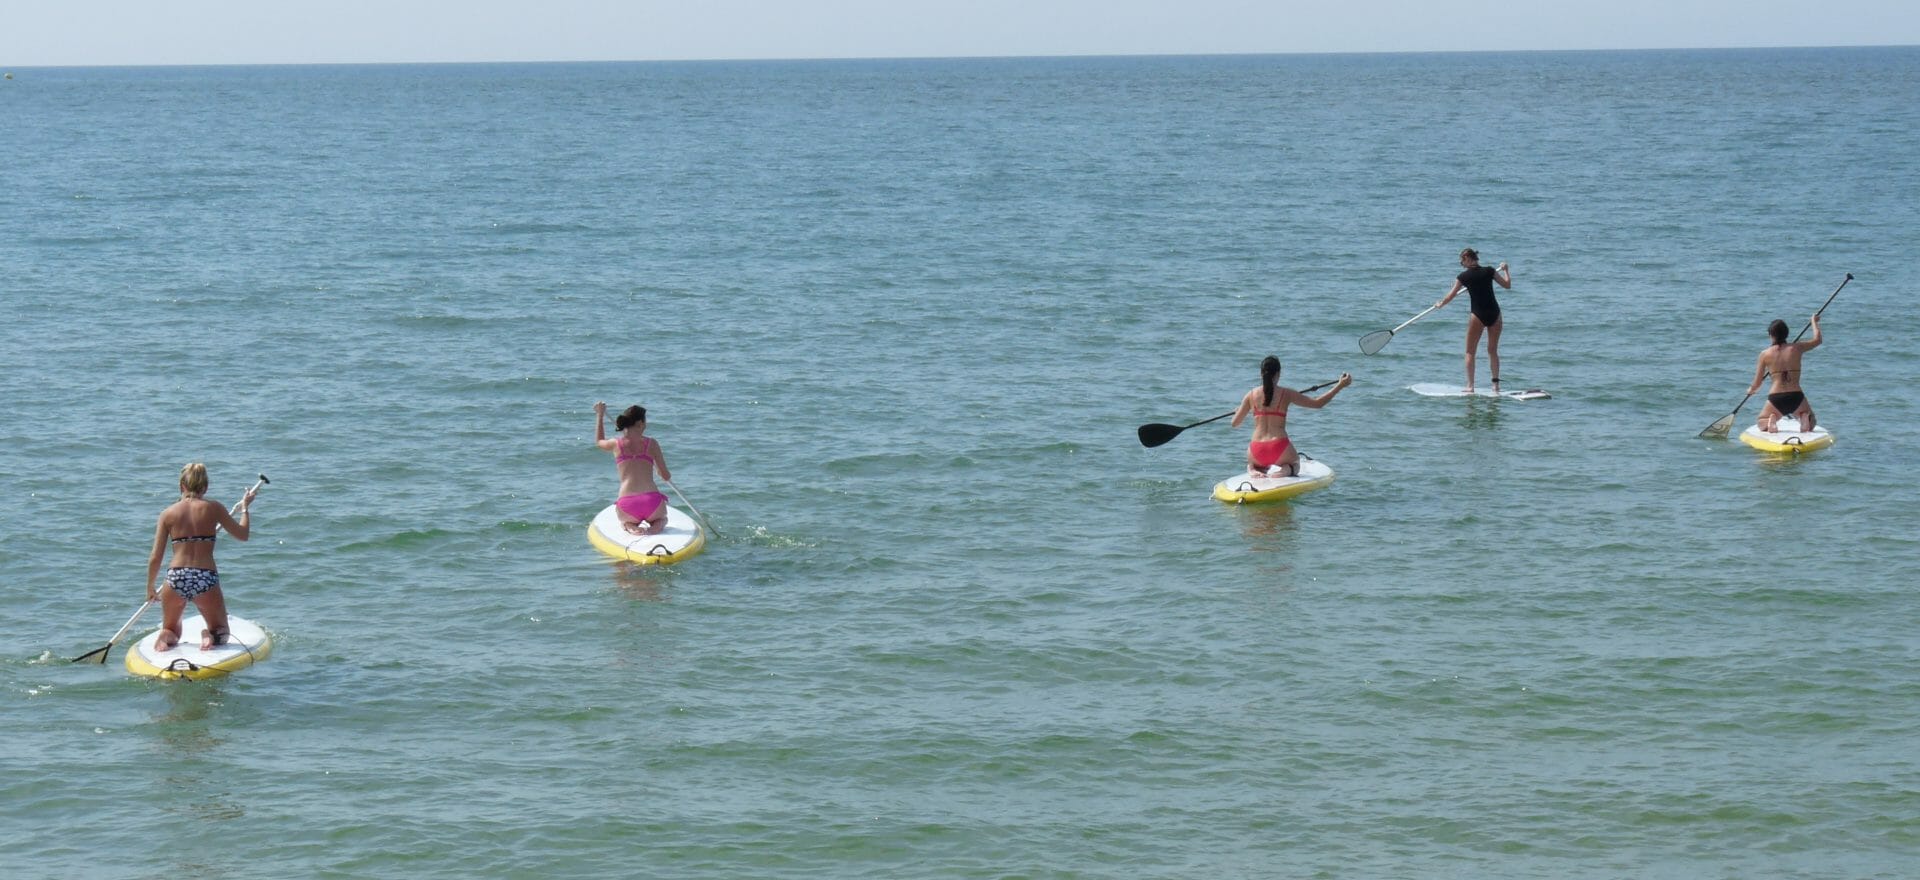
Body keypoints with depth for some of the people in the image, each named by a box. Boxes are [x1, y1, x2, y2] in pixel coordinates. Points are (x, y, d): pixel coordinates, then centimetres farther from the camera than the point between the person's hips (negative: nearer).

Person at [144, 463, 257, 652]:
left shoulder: (168, 513, 4)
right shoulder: (213, 508, 1)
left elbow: (155, 558, 4)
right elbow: (242, 534, 12)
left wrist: (150, 588, 19)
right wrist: (245, 508, 29)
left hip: (176, 578, 1)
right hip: (206, 579, -1)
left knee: (170, 629, 25)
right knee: (221, 633, 20)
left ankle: (166, 637, -11)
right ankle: (211, 635, -15)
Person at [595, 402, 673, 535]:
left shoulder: (616, 444, 5)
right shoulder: (651, 443, 2)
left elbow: (599, 441, 31)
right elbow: (666, 476, 8)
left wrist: (600, 415, 44)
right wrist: (669, 478, 34)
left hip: (626, 504, 1)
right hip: (652, 501, -1)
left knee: (625, 521, 37)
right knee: (661, 519, 34)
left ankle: (631, 527, 0)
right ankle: (655, 527, -3)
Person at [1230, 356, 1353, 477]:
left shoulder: (1251, 395, 3)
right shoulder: (1286, 394, -2)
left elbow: (1235, 423, 11)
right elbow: (1317, 403, 4)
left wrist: (1238, 410, 35)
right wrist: (1340, 386, 12)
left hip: (1256, 452, 1)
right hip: (1279, 450, -1)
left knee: (1251, 463, 36)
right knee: (1295, 464, 33)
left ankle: (1253, 470, -2)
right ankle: (1286, 469, -5)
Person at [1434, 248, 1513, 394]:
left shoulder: (1463, 276, -4)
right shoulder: (1489, 271, 1)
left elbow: (1451, 296, 4)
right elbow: (1507, 285, 9)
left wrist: (1440, 304, 23)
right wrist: (1505, 270, 26)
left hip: (1478, 314, -3)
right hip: (1494, 313, 3)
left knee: (1470, 352, 8)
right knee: (1493, 350, 13)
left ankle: (1470, 386, 2)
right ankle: (1496, 384, 8)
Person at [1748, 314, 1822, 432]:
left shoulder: (1765, 353, 0)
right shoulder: (1796, 348, 2)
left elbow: (1757, 384, 5)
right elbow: (1817, 340, 21)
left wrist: (1751, 389, 28)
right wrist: (1814, 322, 38)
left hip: (1776, 399, -1)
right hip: (1796, 397, 1)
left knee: (1762, 423, 25)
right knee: (1811, 424, 26)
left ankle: (1770, 423, -11)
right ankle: (1805, 418, -10)